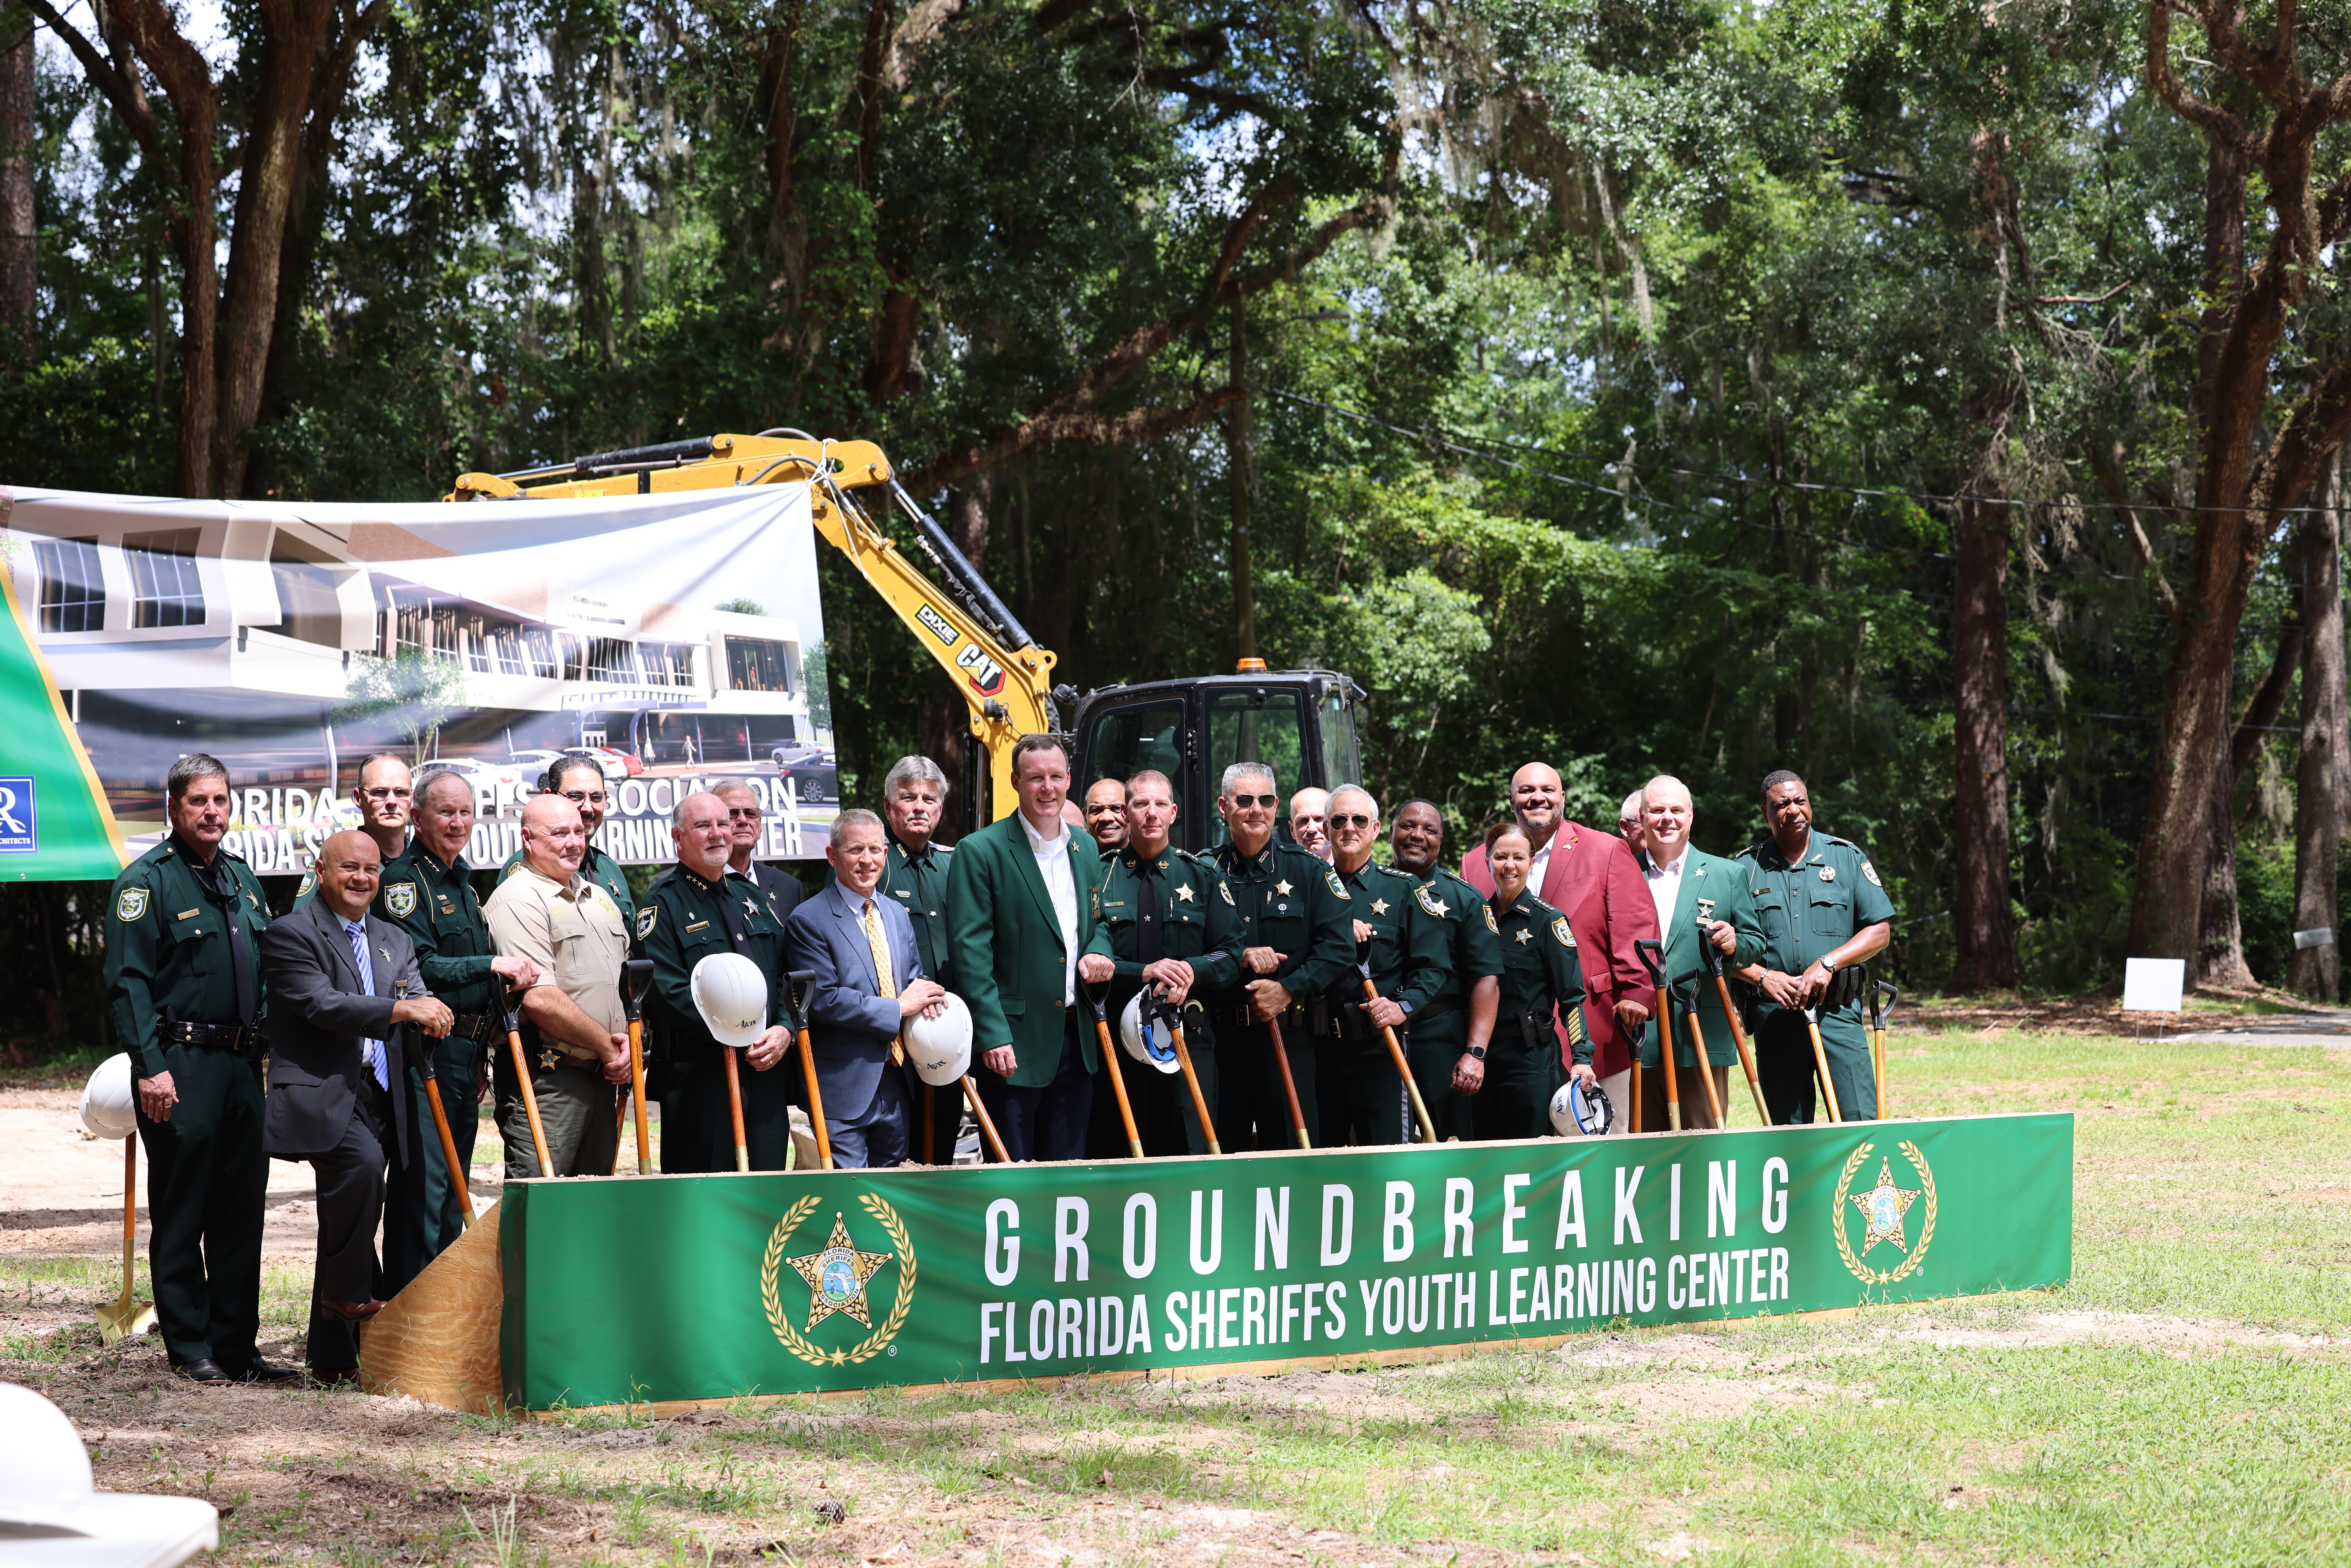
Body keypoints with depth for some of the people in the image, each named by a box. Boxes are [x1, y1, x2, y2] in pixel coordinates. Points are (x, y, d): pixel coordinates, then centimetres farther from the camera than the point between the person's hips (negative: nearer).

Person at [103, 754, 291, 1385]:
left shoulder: (240, 878, 15)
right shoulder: (146, 881, -7)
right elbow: (128, 983, -12)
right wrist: (151, 1067, -19)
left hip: (242, 1065, 7)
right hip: (179, 1067, -7)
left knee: (241, 1213, 8)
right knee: (180, 1216, 0)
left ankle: (237, 1347, 15)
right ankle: (190, 1351, 6)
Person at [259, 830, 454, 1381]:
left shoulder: (394, 941, 20)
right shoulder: (291, 934, -2)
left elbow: (417, 998, 10)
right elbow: (321, 1003, -16)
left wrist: (431, 1016, -15)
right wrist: (402, 1011, -24)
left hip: (379, 1099, 7)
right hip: (321, 1095, -7)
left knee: (346, 1223, 10)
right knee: (362, 1161, -34)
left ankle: (334, 1356, 15)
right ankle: (350, 1291, -18)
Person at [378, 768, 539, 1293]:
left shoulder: (462, 884, 19)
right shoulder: (404, 881, -9)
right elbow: (417, 967, -20)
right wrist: (492, 966, -26)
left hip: (464, 1056, 9)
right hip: (424, 1056, -9)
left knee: (453, 1189, 13)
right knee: (422, 1187, -10)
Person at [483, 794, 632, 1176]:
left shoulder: (600, 897, 18)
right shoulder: (517, 899, -10)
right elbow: (539, 1000, -19)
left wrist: (628, 1042, 2)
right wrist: (607, 1047, -11)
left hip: (601, 1074, 8)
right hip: (545, 1080, -8)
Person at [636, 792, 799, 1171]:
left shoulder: (755, 897, 18)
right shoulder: (662, 904, -2)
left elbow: (788, 975, 17)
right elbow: (667, 993, -13)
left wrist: (785, 1029, -3)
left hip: (767, 1071, 6)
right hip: (698, 1077, -6)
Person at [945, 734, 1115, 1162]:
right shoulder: (980, 852, -8)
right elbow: (971, 950, -12)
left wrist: (1099, 949, 0)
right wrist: (993, 1036, -18)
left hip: (1076, 1042, 6)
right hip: (1013, 1044, -6)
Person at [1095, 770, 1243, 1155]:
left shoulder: (1202, 876, 10)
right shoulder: (1099, 877, 6)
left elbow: (1232, 955, 5)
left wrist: (1190, 971, -15)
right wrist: (1143, 973, -17)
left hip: (1189, 1039, 0)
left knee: (1192, 1152, -5)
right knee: (1124, 1159, 2)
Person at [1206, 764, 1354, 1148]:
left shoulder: (1309, 872, 4)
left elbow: (1339, 949, -3)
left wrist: (1288, 989, -13)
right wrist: (1238, 957, -13)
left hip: (1292, 1039, -1)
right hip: (1220, 1038, 1)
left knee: (1296, 1150, -2)